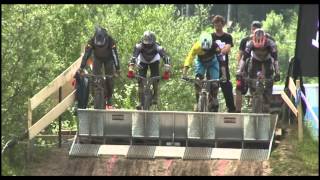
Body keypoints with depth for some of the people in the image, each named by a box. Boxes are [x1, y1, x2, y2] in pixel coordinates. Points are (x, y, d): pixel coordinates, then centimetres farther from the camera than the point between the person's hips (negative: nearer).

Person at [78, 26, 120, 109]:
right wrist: (81, 68, -40)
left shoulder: (110, 41, -33)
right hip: (97, 58, 0)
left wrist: (117, 69, -42)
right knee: (97, 80, -14)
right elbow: (86, 54, -32)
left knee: (109, 80, -9)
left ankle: (109, 101, 8)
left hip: (108, 59, 0)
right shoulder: (92, 41, -31)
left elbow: (115, 54, -34)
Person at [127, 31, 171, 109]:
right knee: (140, 81, -13)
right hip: (143, 61, 0)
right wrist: (130, 70, -56)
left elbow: (166, 58, -43)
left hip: (154, 61, 0)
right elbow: (134, 57, -44)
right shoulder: (139, 46, -36)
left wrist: (166, 72, -54)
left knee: (155, 79, -18)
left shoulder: (157, 47, -36)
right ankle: (140, 101, -5)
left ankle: (155, 97, 3)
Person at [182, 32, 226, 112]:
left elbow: (221, 60, -39)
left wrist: (224, 75, -48)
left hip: (212, 62, 0)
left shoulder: (215, 47, -37)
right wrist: (184, 74, -49)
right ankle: (198, 101, -10)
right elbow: (189, 59, -40)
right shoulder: (196, 46, -37)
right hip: (200, 62, 0)